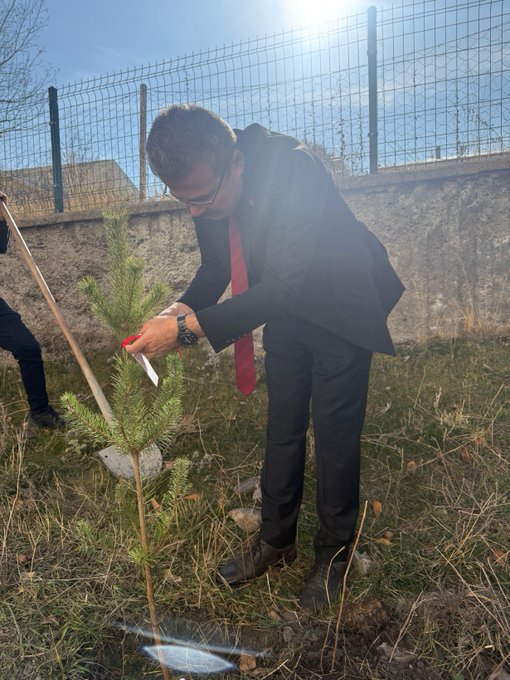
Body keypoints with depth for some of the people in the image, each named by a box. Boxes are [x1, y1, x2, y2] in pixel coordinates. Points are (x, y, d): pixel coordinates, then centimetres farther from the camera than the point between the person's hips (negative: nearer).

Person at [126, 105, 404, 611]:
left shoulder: (294, 170, -34)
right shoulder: (207, 186, -12)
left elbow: (283, 286, -37)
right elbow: (216, 267, 0)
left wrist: (189, 326, -39)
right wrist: (181, 309, -19)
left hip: (340, 310, -6)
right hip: (284, 310, 6)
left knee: (335, 436, 2)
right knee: (281, 429, 13)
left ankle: (334, 553, 25)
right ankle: (275, 540, 32)